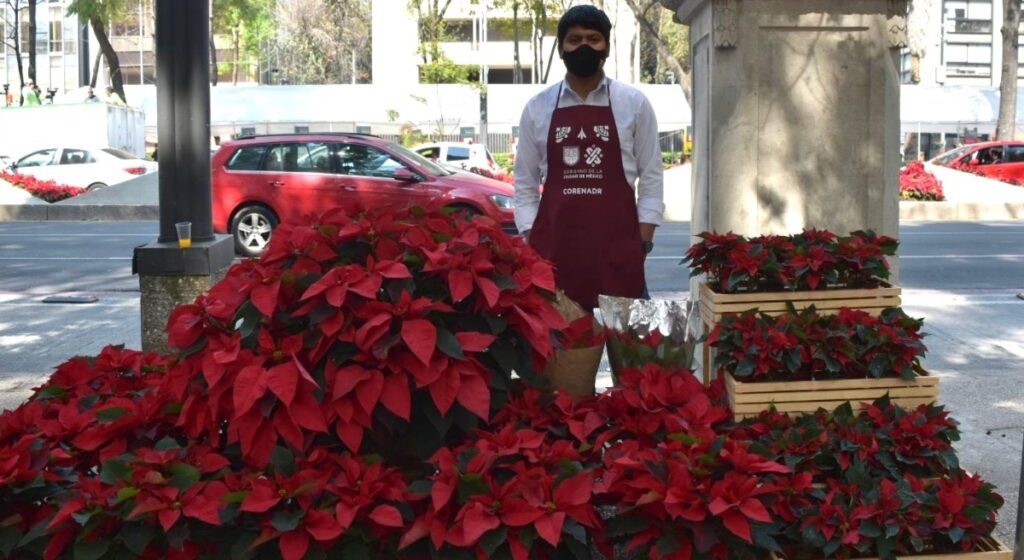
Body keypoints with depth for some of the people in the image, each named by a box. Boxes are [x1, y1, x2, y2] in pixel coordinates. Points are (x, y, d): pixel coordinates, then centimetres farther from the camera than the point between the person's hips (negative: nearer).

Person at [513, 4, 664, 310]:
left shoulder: (633, 103, 3)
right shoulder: (537, 108, 6)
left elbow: (650, 176, 5)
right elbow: (525, 182, 10)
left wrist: (643, 242, -2)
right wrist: (529, 246, 2)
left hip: (617, 244, -1)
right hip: (554, 244, 1)